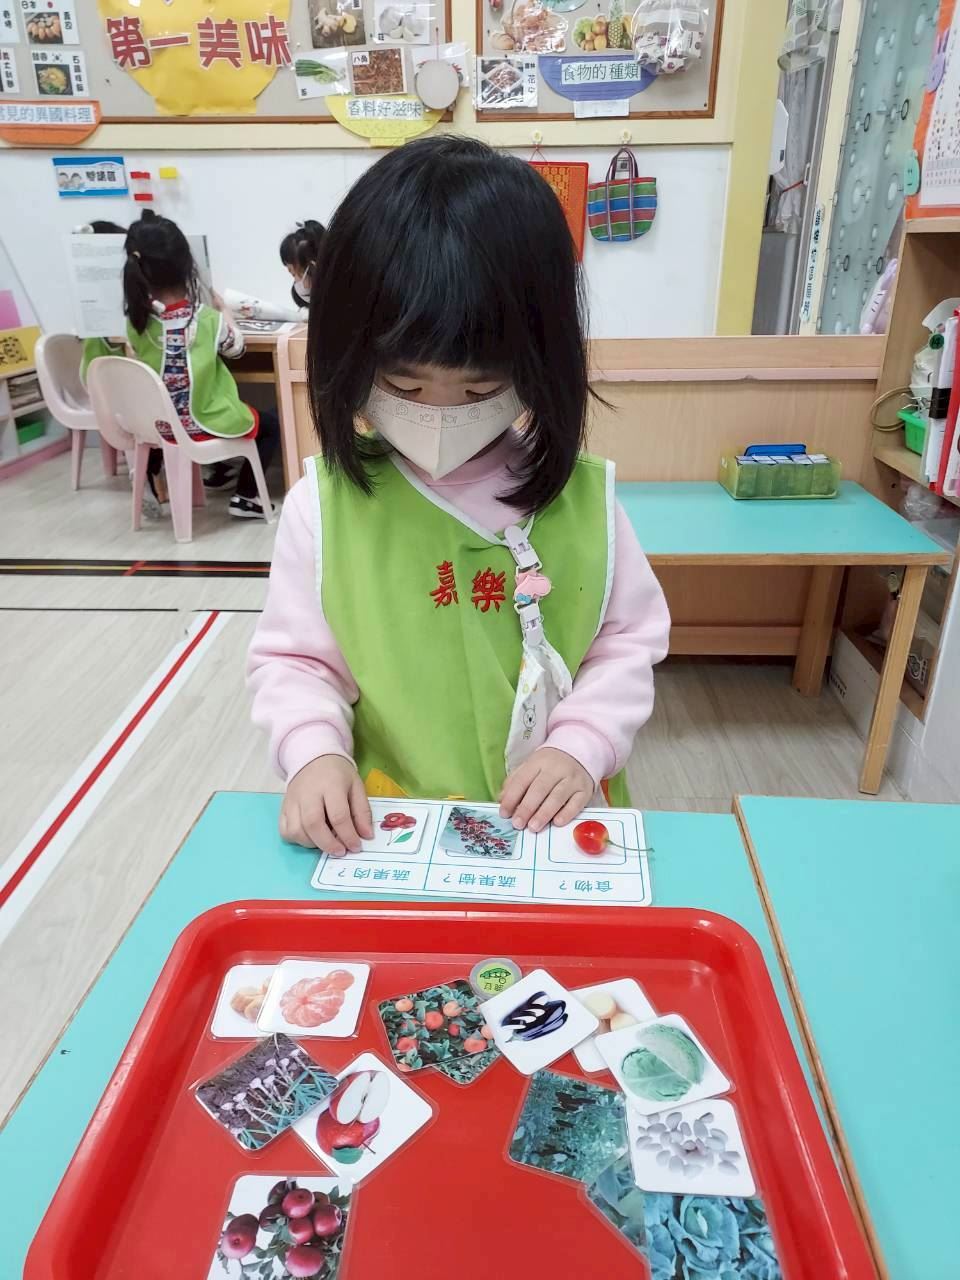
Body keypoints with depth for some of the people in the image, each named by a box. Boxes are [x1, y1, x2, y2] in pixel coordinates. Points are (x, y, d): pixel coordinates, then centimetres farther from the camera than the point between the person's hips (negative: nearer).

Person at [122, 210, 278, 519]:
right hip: (204, 423, -5)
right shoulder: (206, 319, -18)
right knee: (270, 424, 19)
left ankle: (218, 472, 47)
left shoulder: (136, 320, -9)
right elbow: (236, 348, 1)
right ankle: (245, 497, 11)